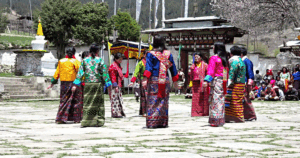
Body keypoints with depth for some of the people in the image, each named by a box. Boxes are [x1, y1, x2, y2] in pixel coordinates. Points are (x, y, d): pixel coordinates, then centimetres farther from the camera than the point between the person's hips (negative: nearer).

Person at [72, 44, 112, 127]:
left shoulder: (85, 60, 4)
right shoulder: (100, 60, -2)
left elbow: (80, 73, 2)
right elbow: (104, 73, -2)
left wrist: (76, 84, 3)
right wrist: (108, 84, 4)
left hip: (88, 84, 2)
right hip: (98, 83, -2)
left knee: (87, 102, 4)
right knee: (98, 103, 6)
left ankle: (86, 121, -1)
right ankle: (98, 121, 6)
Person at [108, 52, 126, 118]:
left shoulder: (118, 66, 18)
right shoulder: (113, 66, -12)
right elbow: (113, 77, -17)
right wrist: (115, 86, -20)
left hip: (118, 85, 10)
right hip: (114, 86, -10)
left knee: (120, 99, 13)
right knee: (115, 99, -8)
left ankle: (120, 112, 19)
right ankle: (115, 113, -8)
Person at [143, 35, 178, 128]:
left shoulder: (151, 54, 0)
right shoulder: (168, 54, 9)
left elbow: (148, 67, -11)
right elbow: (173, 68, 13)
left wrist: (145, 79, -17)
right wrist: (175, 81, 20)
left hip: (154, 80, -3)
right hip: (165, 81, 3)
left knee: (153, 102, -2)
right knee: (164, 101, 8)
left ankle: (152, 123, -6)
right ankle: (163, 122, 9)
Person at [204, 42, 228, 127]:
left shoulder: (213, 58, -6)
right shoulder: (224, 59, 12)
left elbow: (211, 71, -14)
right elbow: (226, 71, 13)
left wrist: (206, 81, -18)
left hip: (216, 80, -6)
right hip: (223, 81, 6)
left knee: (215, 100, -5)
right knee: (221, 100, 10)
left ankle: (215, 121, -8)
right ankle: (221, 120, 12)